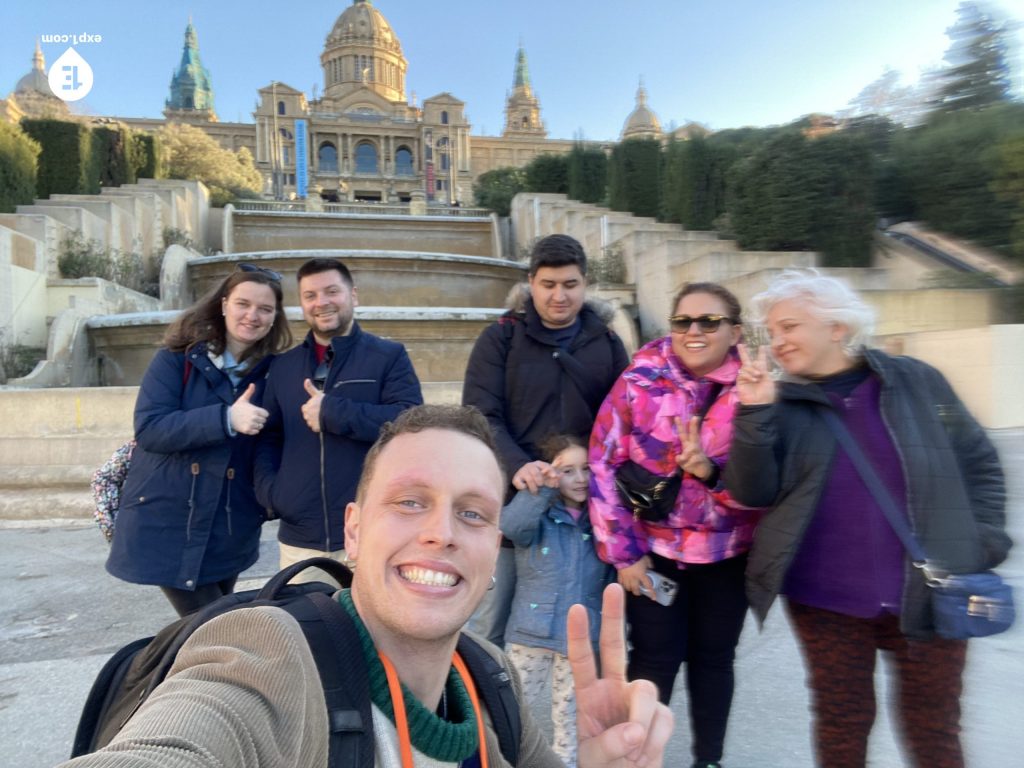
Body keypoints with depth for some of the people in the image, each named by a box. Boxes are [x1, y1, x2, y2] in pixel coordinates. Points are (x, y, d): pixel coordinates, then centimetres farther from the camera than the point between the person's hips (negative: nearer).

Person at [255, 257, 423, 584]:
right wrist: (270, 490, -2)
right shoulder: (283, 366, 13)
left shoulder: (389, 356, -1)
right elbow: (268, 438, 15)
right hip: (299, 539, 4)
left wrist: (332, 412, -17)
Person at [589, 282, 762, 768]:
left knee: (714, 657, 14)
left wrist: (712, 471, -28)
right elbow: (602, 464, -9)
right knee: (655, 658, 2)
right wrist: (623, 551, -10)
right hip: (653, 549, -2)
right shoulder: (640, 381, -12)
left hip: (727, 553, 2)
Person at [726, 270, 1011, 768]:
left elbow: (980, 465, 7)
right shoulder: (782, 404, -4)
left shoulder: (917, 381, -2)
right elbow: (752, 493, -11)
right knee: (840, 724, 15)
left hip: (931, 595, 1)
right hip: (826, 602, 0)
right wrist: (754, 414, -21)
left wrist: (982, 544, -1)